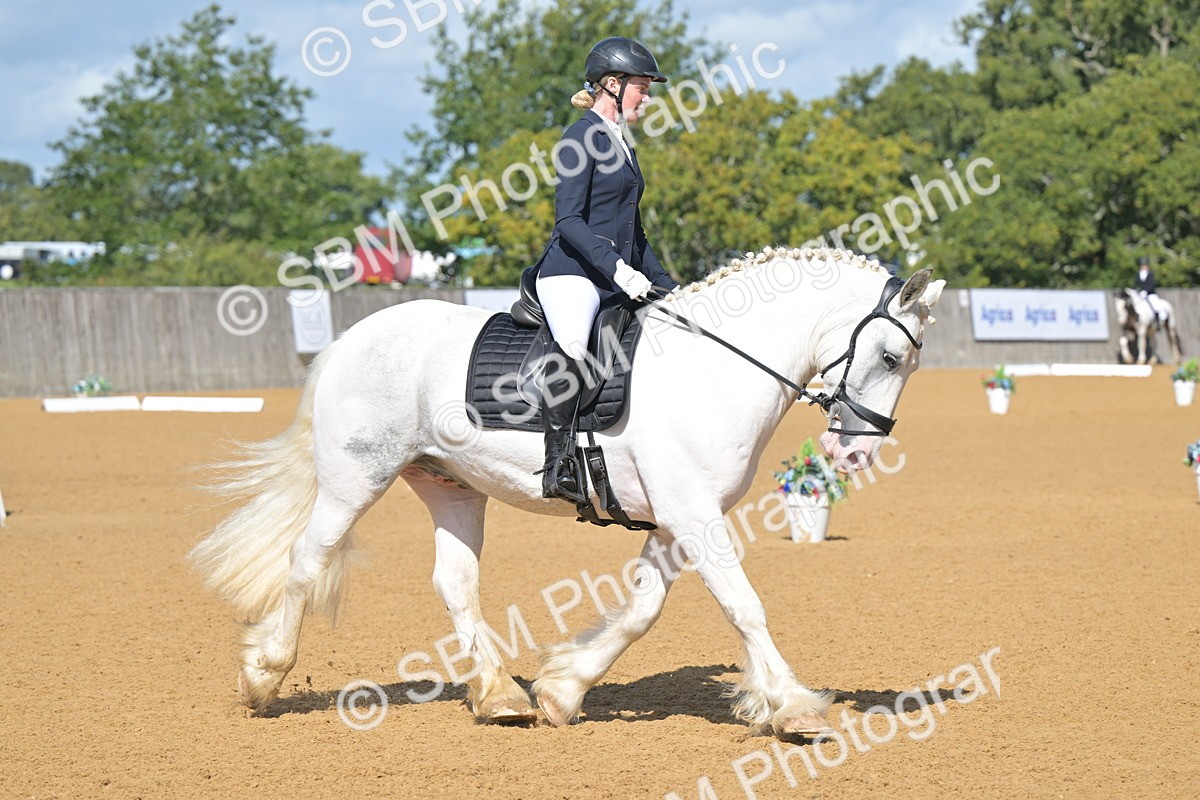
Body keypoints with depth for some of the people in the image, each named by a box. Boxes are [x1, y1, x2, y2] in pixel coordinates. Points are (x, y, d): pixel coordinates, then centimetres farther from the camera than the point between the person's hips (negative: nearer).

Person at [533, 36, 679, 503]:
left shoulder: (621, 146, 22)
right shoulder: (582, 138, -5)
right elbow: (568, 220, -16)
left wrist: (667, 287, 23)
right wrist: (616, 268, -24)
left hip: (617, 281, 10)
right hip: (572, 274, -10)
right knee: (572, 346, -36)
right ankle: (559, 464, -37)